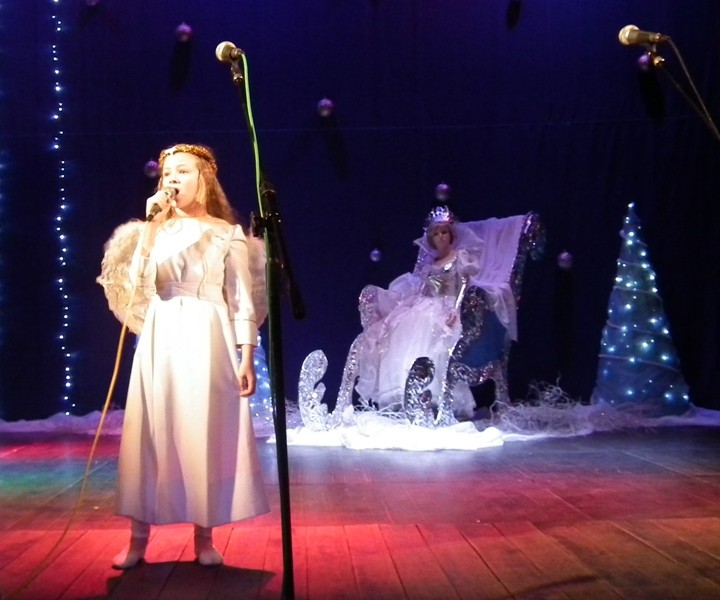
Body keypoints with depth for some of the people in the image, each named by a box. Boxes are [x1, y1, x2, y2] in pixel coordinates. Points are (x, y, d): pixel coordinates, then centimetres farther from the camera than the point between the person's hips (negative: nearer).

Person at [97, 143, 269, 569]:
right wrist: (151, 226, -7)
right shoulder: (155, 229, 10)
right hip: (160, 339, 3)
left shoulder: (228, 233, 3)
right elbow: (138, 283, -5)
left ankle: (205, 537, 12)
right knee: (151, 434, 3)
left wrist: (247, 357, -6)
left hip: (206, 339, -2)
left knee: (205, 435, 0)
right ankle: (139, 538, 12)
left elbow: (242, 299, 0)